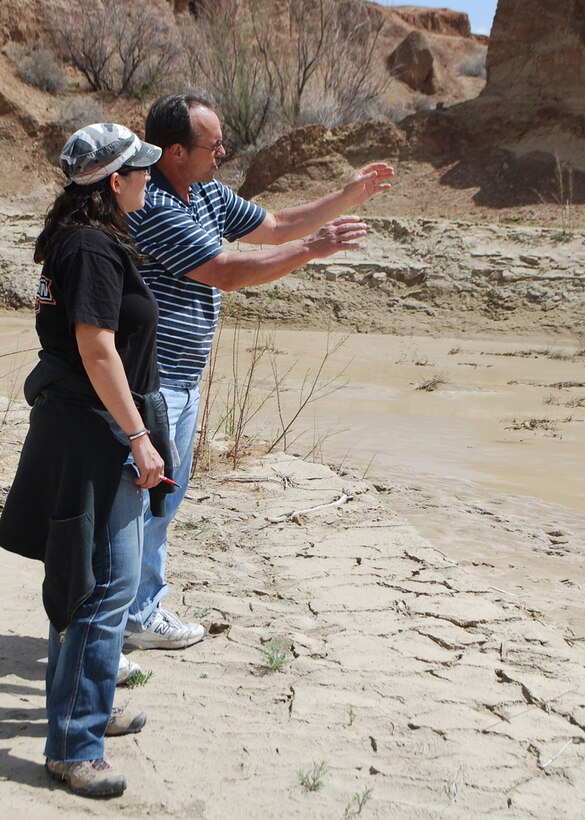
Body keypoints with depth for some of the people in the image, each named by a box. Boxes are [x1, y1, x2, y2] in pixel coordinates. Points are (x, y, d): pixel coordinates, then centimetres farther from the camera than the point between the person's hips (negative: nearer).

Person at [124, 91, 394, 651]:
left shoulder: (209, 195, 10)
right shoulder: (151, 206, -20)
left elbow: (276, 227, 19)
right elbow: (228, 273, -22)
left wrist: (349, 195, 14)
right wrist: (314, 249, -18)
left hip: (183, 380, 10)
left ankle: (144, 609, 29)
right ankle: (130, 620, 12)